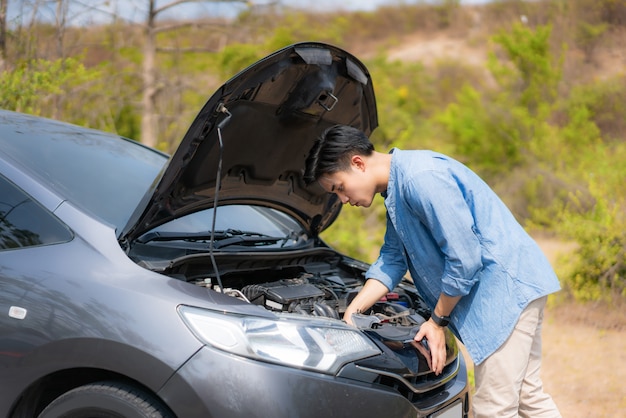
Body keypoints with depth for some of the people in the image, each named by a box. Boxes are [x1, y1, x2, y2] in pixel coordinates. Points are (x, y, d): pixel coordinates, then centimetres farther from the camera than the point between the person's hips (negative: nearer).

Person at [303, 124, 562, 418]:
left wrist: (438, 321, -10)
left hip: (506, 283, -10)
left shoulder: (422, 179, -22)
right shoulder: (395, 188, 12)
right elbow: (392, 259, 18)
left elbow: (465, 259, -22)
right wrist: (353, 310, 9)